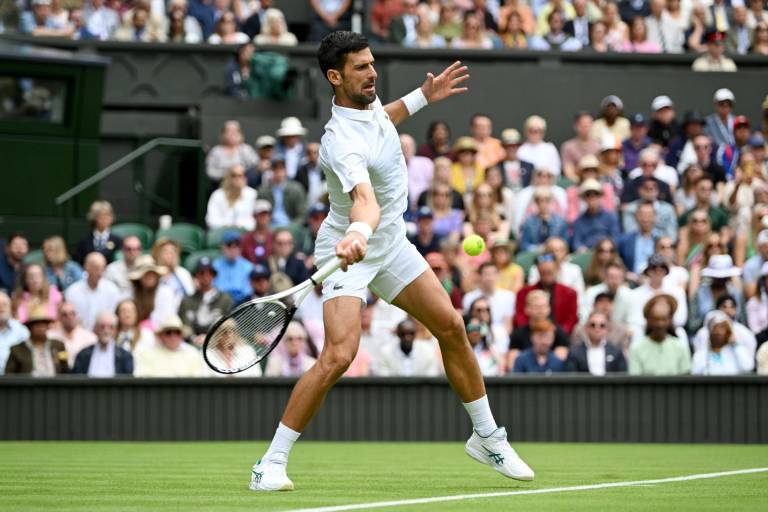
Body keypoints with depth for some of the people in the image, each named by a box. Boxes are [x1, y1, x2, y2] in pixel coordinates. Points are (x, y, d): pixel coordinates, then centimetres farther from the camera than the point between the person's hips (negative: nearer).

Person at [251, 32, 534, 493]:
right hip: (349, 251, -9)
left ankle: (488, 438, 24)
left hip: (390, 244, 9)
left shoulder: (367, 101, -4)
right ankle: (271, 464, -16)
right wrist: (359, 232, -71)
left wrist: (423, 97, 22)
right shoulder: (344, 144, -32)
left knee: (452, 327, 7)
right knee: (339, 355, -24)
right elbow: (364, 199, -52)